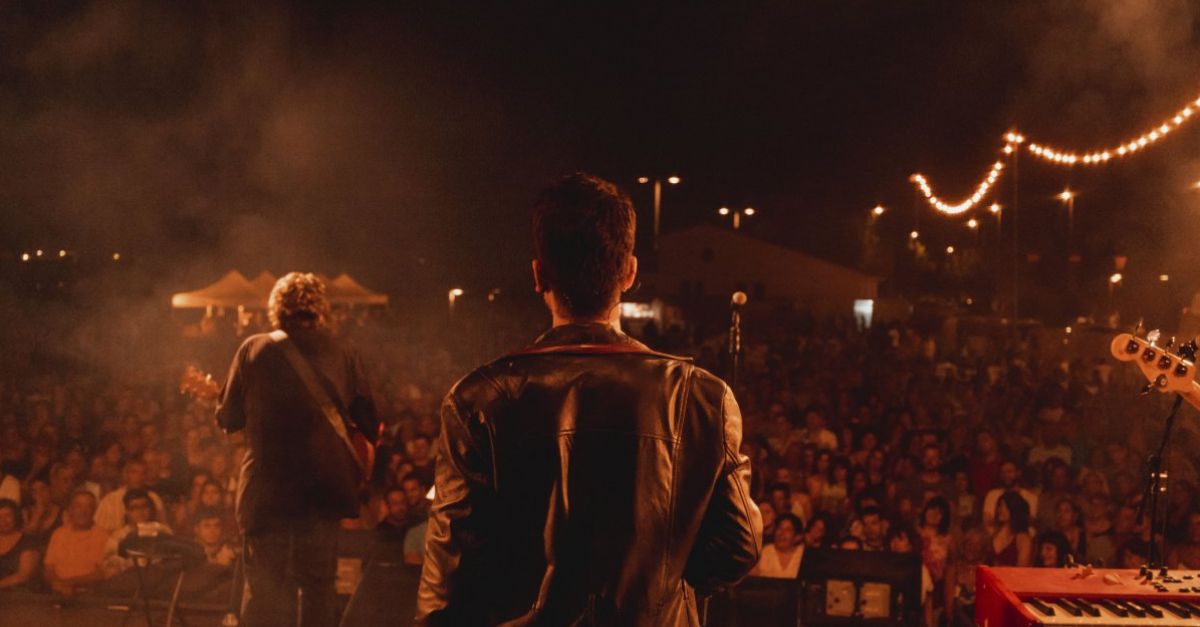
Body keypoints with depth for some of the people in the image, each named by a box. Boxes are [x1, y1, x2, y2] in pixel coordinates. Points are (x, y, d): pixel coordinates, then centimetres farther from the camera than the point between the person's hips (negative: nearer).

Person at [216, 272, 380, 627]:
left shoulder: (254, 349, 0)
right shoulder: (344, 355, 1)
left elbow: (228, 419, 3)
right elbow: (369, 428, 2)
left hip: (266, 489, -1)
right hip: (323, 489, 1)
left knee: (266, 589, 5)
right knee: (318, 585, 13)